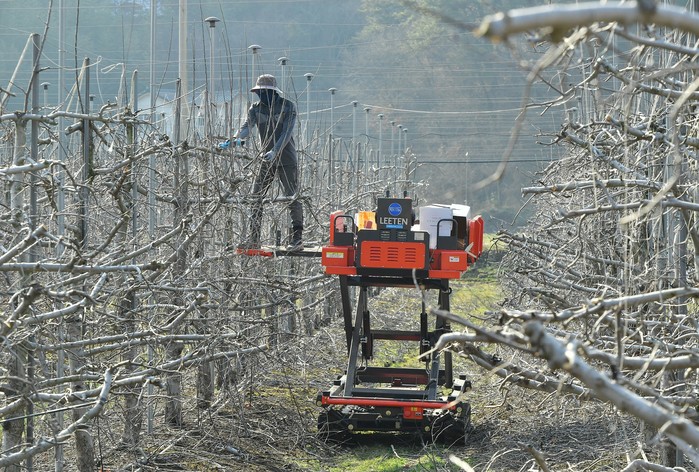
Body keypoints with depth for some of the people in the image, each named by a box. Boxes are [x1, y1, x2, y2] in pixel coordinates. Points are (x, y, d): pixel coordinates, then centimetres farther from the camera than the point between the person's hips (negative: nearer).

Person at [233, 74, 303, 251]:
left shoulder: (287, 107, -8)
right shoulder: (256, 108, 5)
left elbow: (287, 133, -17)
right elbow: (247, 126, -11)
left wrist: (275, 151, -32)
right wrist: (237, 138, -33)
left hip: (286, 159, -5)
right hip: (267, 160, 5)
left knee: (292, 197, -6)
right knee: (256, 197, 1)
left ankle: (297, 238, -2)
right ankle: (253, 238, 5)